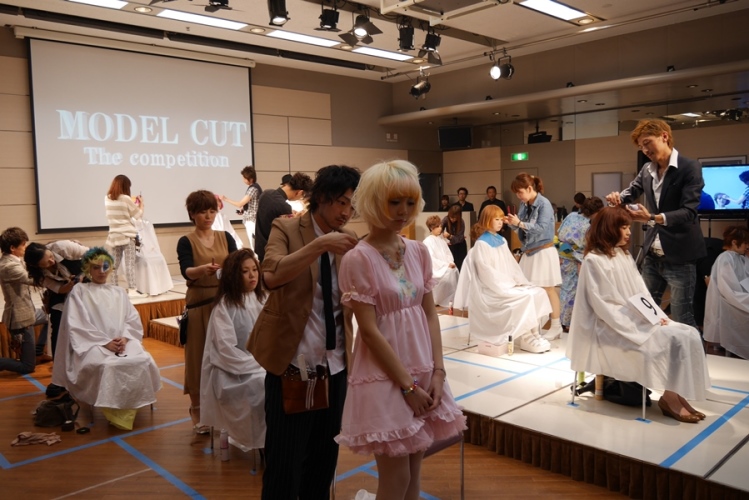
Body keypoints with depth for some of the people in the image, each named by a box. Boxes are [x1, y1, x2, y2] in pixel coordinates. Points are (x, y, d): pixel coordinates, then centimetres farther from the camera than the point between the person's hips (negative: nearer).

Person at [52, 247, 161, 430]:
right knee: (108, 366, -37)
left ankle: (128, 410, -16)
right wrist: (105, 342, -13)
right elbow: (77, 325, -3)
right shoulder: (79, 291, 9)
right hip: (93, 344, -3)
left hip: (123, 342, 3)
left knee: (144, 361, -29)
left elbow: (133, 319, 13)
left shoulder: (118, 292, 22)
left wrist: (125, 338, -9)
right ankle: (115, 412, -20)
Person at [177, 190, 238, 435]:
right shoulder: (186, 242, -3)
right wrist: (204, 269, -38)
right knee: (201, 357, 2)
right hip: (199, 304, -3)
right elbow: (186, 272, -17)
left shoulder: (226, 237, 7)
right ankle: (199, 410, 16)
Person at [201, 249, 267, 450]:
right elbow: (226, 349, -16)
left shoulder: (261, 299, 8)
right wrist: (257, 366, -18)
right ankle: (264, 442, -10)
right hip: (233, 372, -5)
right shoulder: (225, 305, -10)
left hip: (262, 365, 5)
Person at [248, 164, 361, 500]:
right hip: (291, 359, -4)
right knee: (285, 456, 3)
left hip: (335, 362, 4)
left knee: (325, 452, 16)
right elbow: (272, 276, -24)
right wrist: (319, 245, -32)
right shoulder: (286, 229, -5)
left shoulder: (350, 240, 5)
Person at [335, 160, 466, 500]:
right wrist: (407, 385, -13)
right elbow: (369, 331, -15)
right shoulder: (358, 259, -14)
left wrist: (438, 372, -2)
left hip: (423, 371, 6)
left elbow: (430, 314, 7)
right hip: (385, 376, -5)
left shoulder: (419, 252, 4)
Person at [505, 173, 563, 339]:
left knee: (548, 289, -2)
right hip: (528, 252, 7)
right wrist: (512, 223, -8)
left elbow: (542, 229, -22)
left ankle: (556, 326, 6)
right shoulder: (524, 205, 7)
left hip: (543, 252, -7)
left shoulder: (544, 204, -14)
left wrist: (520, 223, -27)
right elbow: (520, 227, 12)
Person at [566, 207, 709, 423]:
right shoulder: (594, 260, -12)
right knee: (671, 340, -23)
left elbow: (642, 293, 12)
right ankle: (669, 397, -8)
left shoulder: (625, 256, 15)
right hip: (612, 327, -8)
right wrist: (642, 324, -18)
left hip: (637, 319, 8)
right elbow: (603, 306, -16)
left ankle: (675, 393, -12)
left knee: (688, 334, -11)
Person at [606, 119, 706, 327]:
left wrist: (652, 218, -34)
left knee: (681, 319, 0)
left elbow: (689, 212, -20)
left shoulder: (689, 168, -13)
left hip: (679, 256, -6)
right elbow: (632, 190, 23)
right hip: (651, 254, 7)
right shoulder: (647, 170, 6)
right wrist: (619, 197, -2)